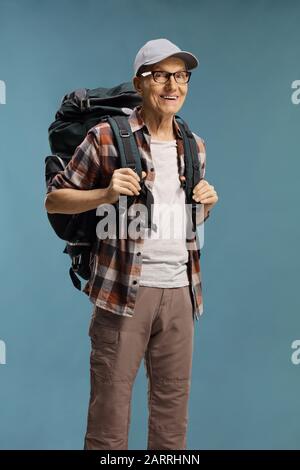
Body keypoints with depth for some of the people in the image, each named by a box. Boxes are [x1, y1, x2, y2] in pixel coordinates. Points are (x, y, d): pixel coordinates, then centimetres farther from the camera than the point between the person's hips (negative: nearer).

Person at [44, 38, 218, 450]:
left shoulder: (194, 146, 13)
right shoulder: (106, 137, -4)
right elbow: (53, 200, 0)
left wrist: (206, 203, 2)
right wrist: (106, 194, -16)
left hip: (180, 291, 5)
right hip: (125, 289, -5)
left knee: (173, 405, 13)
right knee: (110, 404, 2)